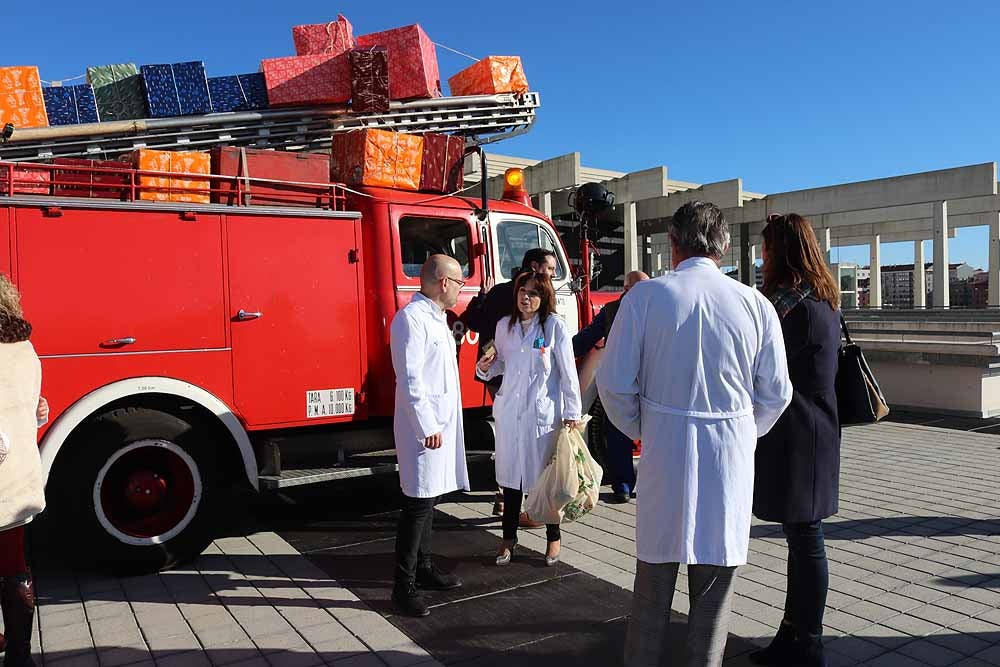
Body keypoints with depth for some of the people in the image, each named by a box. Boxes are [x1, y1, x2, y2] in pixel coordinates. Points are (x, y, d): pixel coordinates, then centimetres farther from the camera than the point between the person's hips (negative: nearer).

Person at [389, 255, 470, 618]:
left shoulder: (436, 318, 15)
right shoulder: (411, 318, -16)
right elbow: (409, 380, -21)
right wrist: (428, 427, -21)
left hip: (442, 422, 10)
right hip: (424, 425, -10)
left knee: (429, 499, 17)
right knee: (418, 503, -5)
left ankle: (423, 567, 30)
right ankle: (404, 585, 5)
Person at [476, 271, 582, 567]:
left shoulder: (555, 326, -6)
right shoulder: (505, 325, 6)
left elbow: (568, 372, -5)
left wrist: (572, 413, -7)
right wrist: (485, 367, -5)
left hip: (544, 413, -4)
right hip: (510, 411, 4)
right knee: (511, 475, 10)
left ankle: (553, 538, 24)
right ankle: (509, 538, 24)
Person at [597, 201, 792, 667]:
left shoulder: (646, 296, -8)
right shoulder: (756, 305, -3)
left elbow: (614, 383, -7)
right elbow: (776, 394, 2)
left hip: (664, 453, -1)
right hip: (731, 460, 1)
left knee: (654, 579, 16)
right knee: (714, 585, 15)